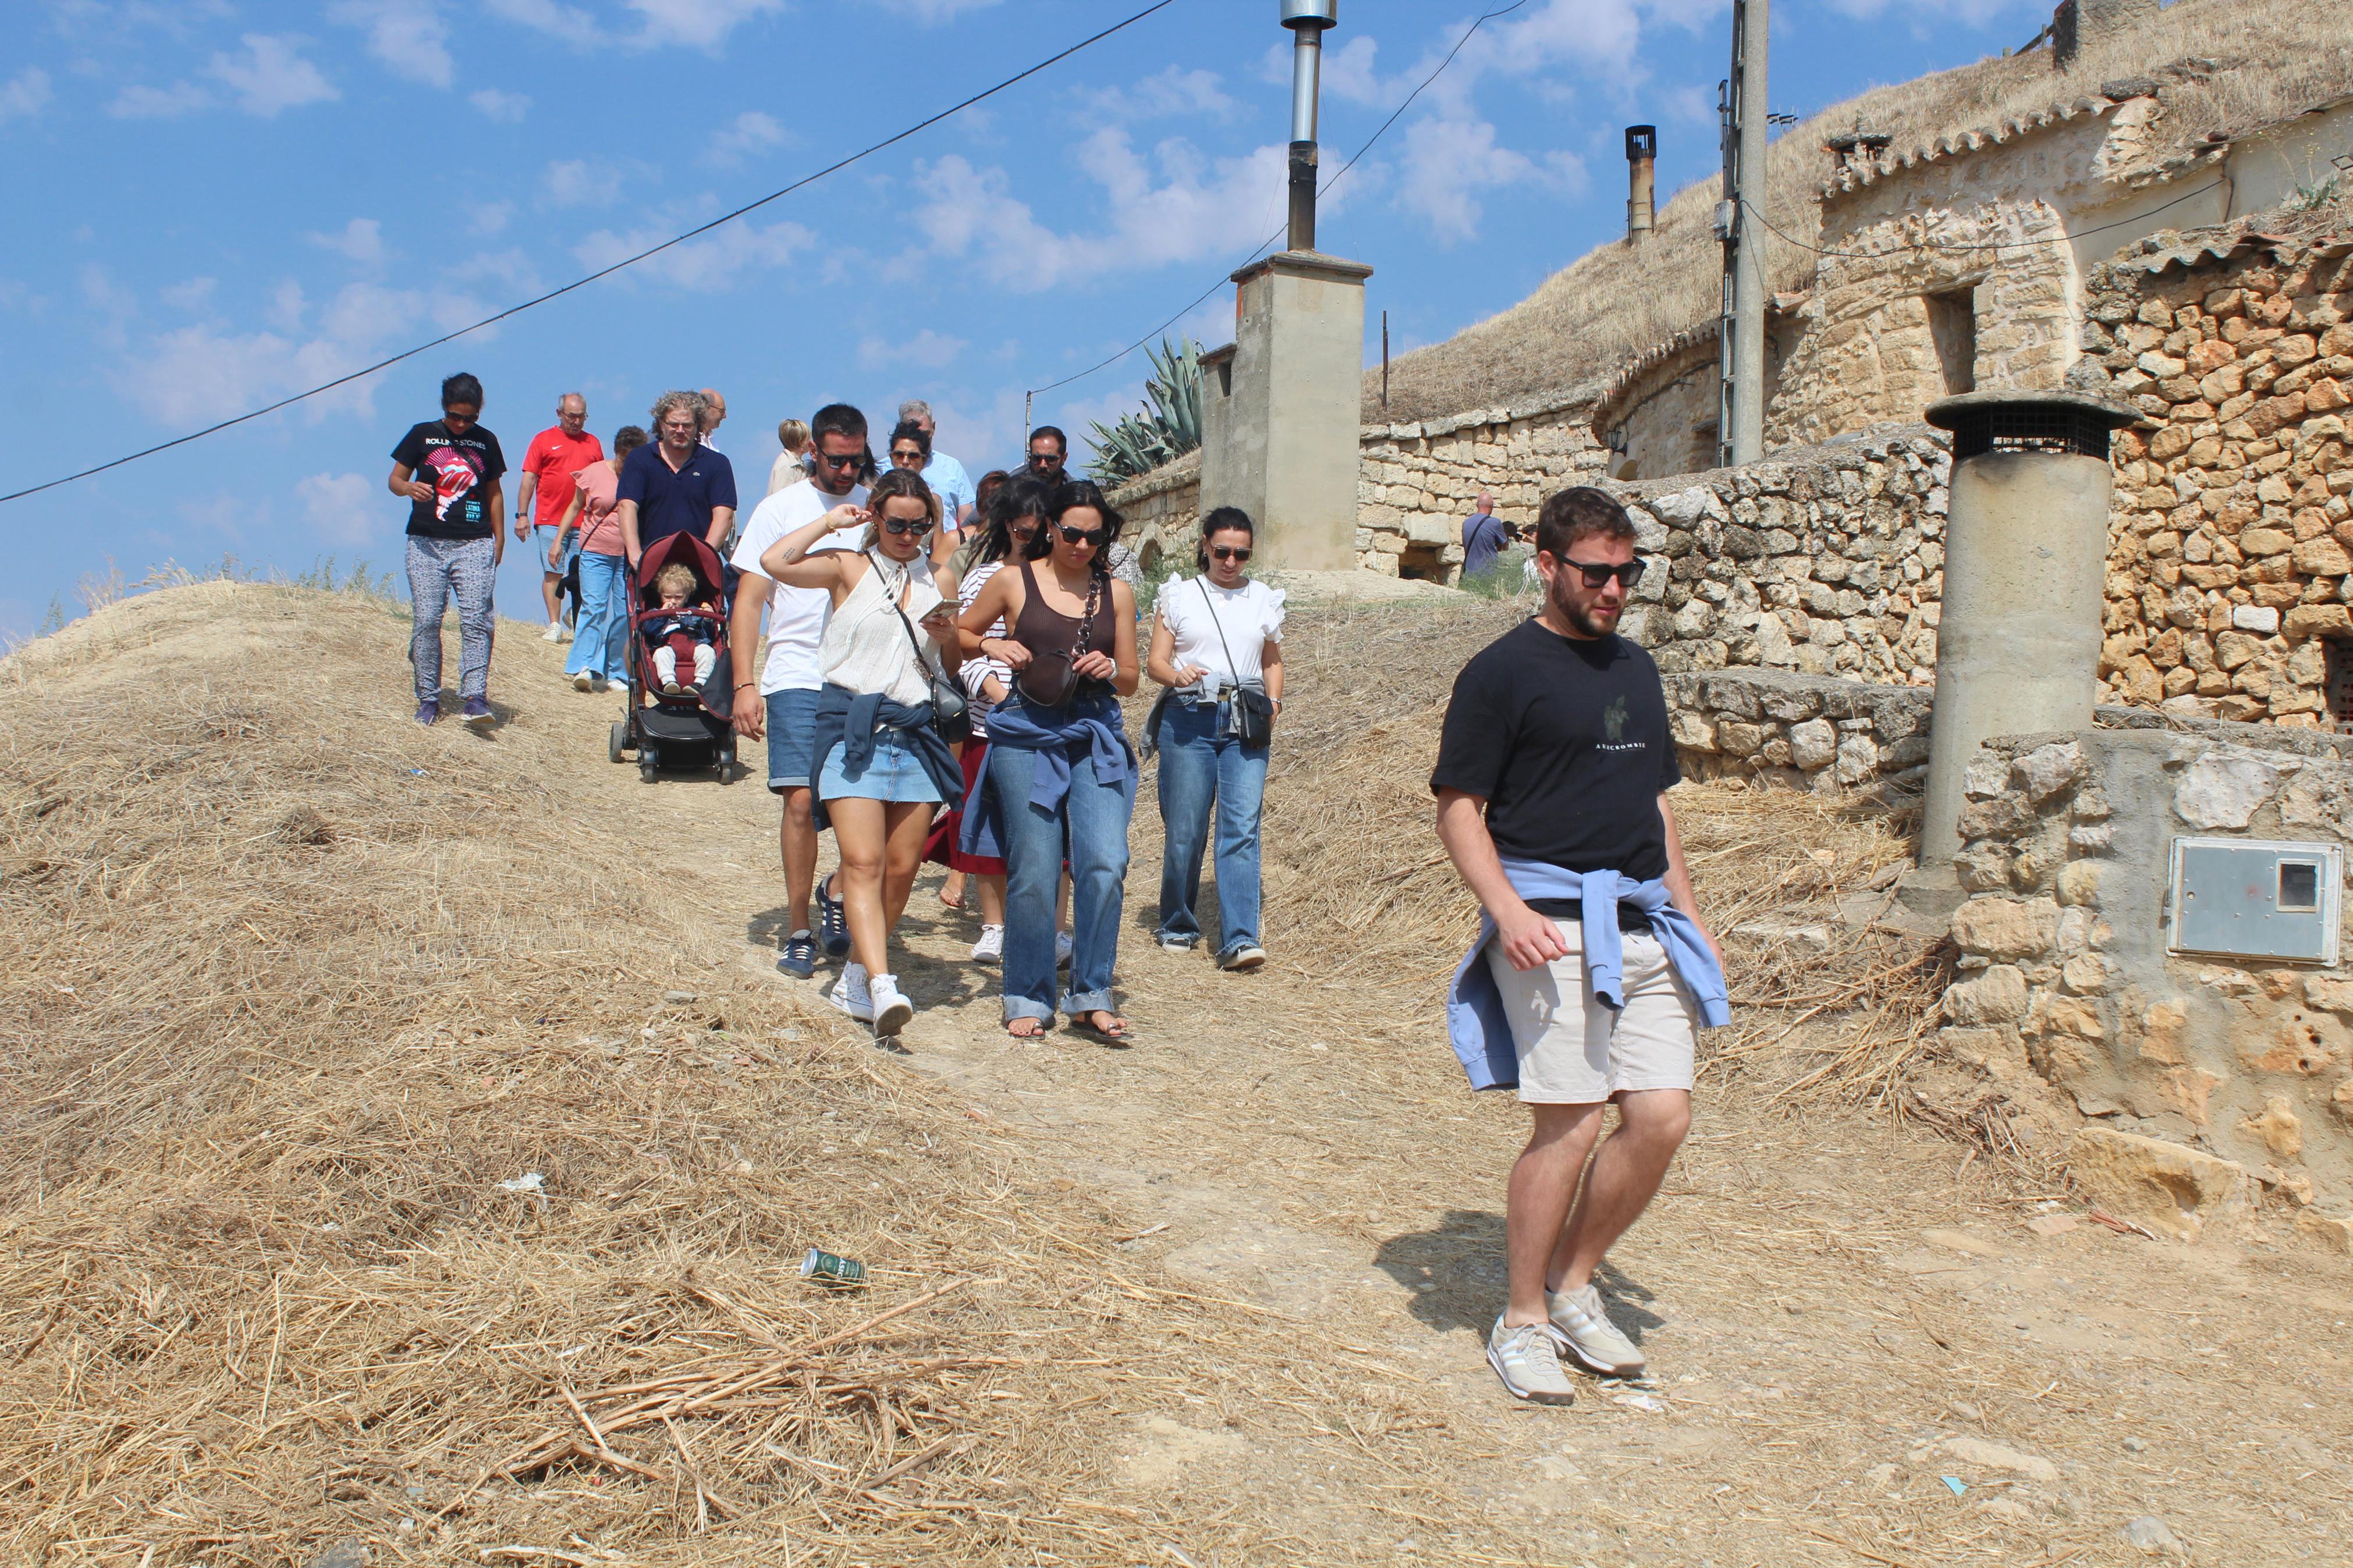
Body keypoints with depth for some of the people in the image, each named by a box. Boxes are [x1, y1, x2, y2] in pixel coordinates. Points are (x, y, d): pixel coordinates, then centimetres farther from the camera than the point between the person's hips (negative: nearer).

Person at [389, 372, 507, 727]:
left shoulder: (487, 442, 12)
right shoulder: (422, 435, 8)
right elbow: (395, 479, 10)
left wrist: (499, 537, 14)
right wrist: (409, 488, -13)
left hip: (475, 544, 0)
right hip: (426, 542, 0)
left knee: (476, 619, -12)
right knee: (426, 620, -4)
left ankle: (475, 696, -14)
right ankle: (428, 699, 3)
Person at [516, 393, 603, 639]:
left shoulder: (593, 443, 16)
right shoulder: (544, 440, 7)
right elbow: (528, 479, 4)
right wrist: (522, 515, -2)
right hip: (551, 520, -2)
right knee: (553, 572, -3)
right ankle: (554, 625, 0)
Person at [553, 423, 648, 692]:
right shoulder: (594, 473, 3)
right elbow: (575, 508, 12)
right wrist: (558, 541, 7)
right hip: (596, 552, 0)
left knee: (624, 614, 0)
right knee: (593, 606, -11)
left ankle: (616, 673, 6)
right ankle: (586, 668, -15)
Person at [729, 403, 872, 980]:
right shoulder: (781, 509, 5)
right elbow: (748, 602, 4)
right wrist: (744, 684, -6)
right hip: (798, 678, -2)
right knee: (802, 801, -9)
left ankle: (841, 896, 27)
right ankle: (798, 931, 5)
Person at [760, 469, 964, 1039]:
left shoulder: (940, 579, 16)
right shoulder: (849, 568, 4)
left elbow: (953, 668, 22)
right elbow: (774, 561, -15)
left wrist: (948, 638, 0)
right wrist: (831, 521, -2)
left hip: (916, 732, 4)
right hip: (853, 729, -4)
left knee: (902, 868, 3)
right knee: (863, 862, -15)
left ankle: (856, 978, 18)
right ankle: (881, 985, -25)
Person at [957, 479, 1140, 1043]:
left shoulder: (1116, 593, 10)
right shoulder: (1014, 582, 4)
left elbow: (1130, 681, 15)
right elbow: (957, 634, 14)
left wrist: (1111, 670, -7)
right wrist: (991, 645, -6)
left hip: (1095, 740, 2)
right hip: (1027, 735, -2)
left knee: (1105, 863, -12)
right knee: (1034, 870, -2)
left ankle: (1091, 996, 0)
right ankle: (1028, 998, 13)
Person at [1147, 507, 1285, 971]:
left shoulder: (1265, 600, 13)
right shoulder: (1178, 596, 8)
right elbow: (1156, 662, 5)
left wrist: (1273, 701, 4)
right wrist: (1177, 676, -16)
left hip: (1245, 723, 1)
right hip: (1188, 719, -1)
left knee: (1242, 827, -11)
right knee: (1185, 829, 1)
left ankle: (1239, 940, -15)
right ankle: (1178, 926, 20)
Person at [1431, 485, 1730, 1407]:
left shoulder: (1636, 671, 19)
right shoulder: (1502, 671, -3)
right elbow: (1458, 811, -6)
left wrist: (1692, 918, 20)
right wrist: (1506, 907, -19)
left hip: (1645, 926, 7)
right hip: (1553, 926, -7)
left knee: (1663, 1118, 1)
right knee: (1571, 1126, -9)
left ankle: (1573, 1288, 21)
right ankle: (1523, 1323, 9)